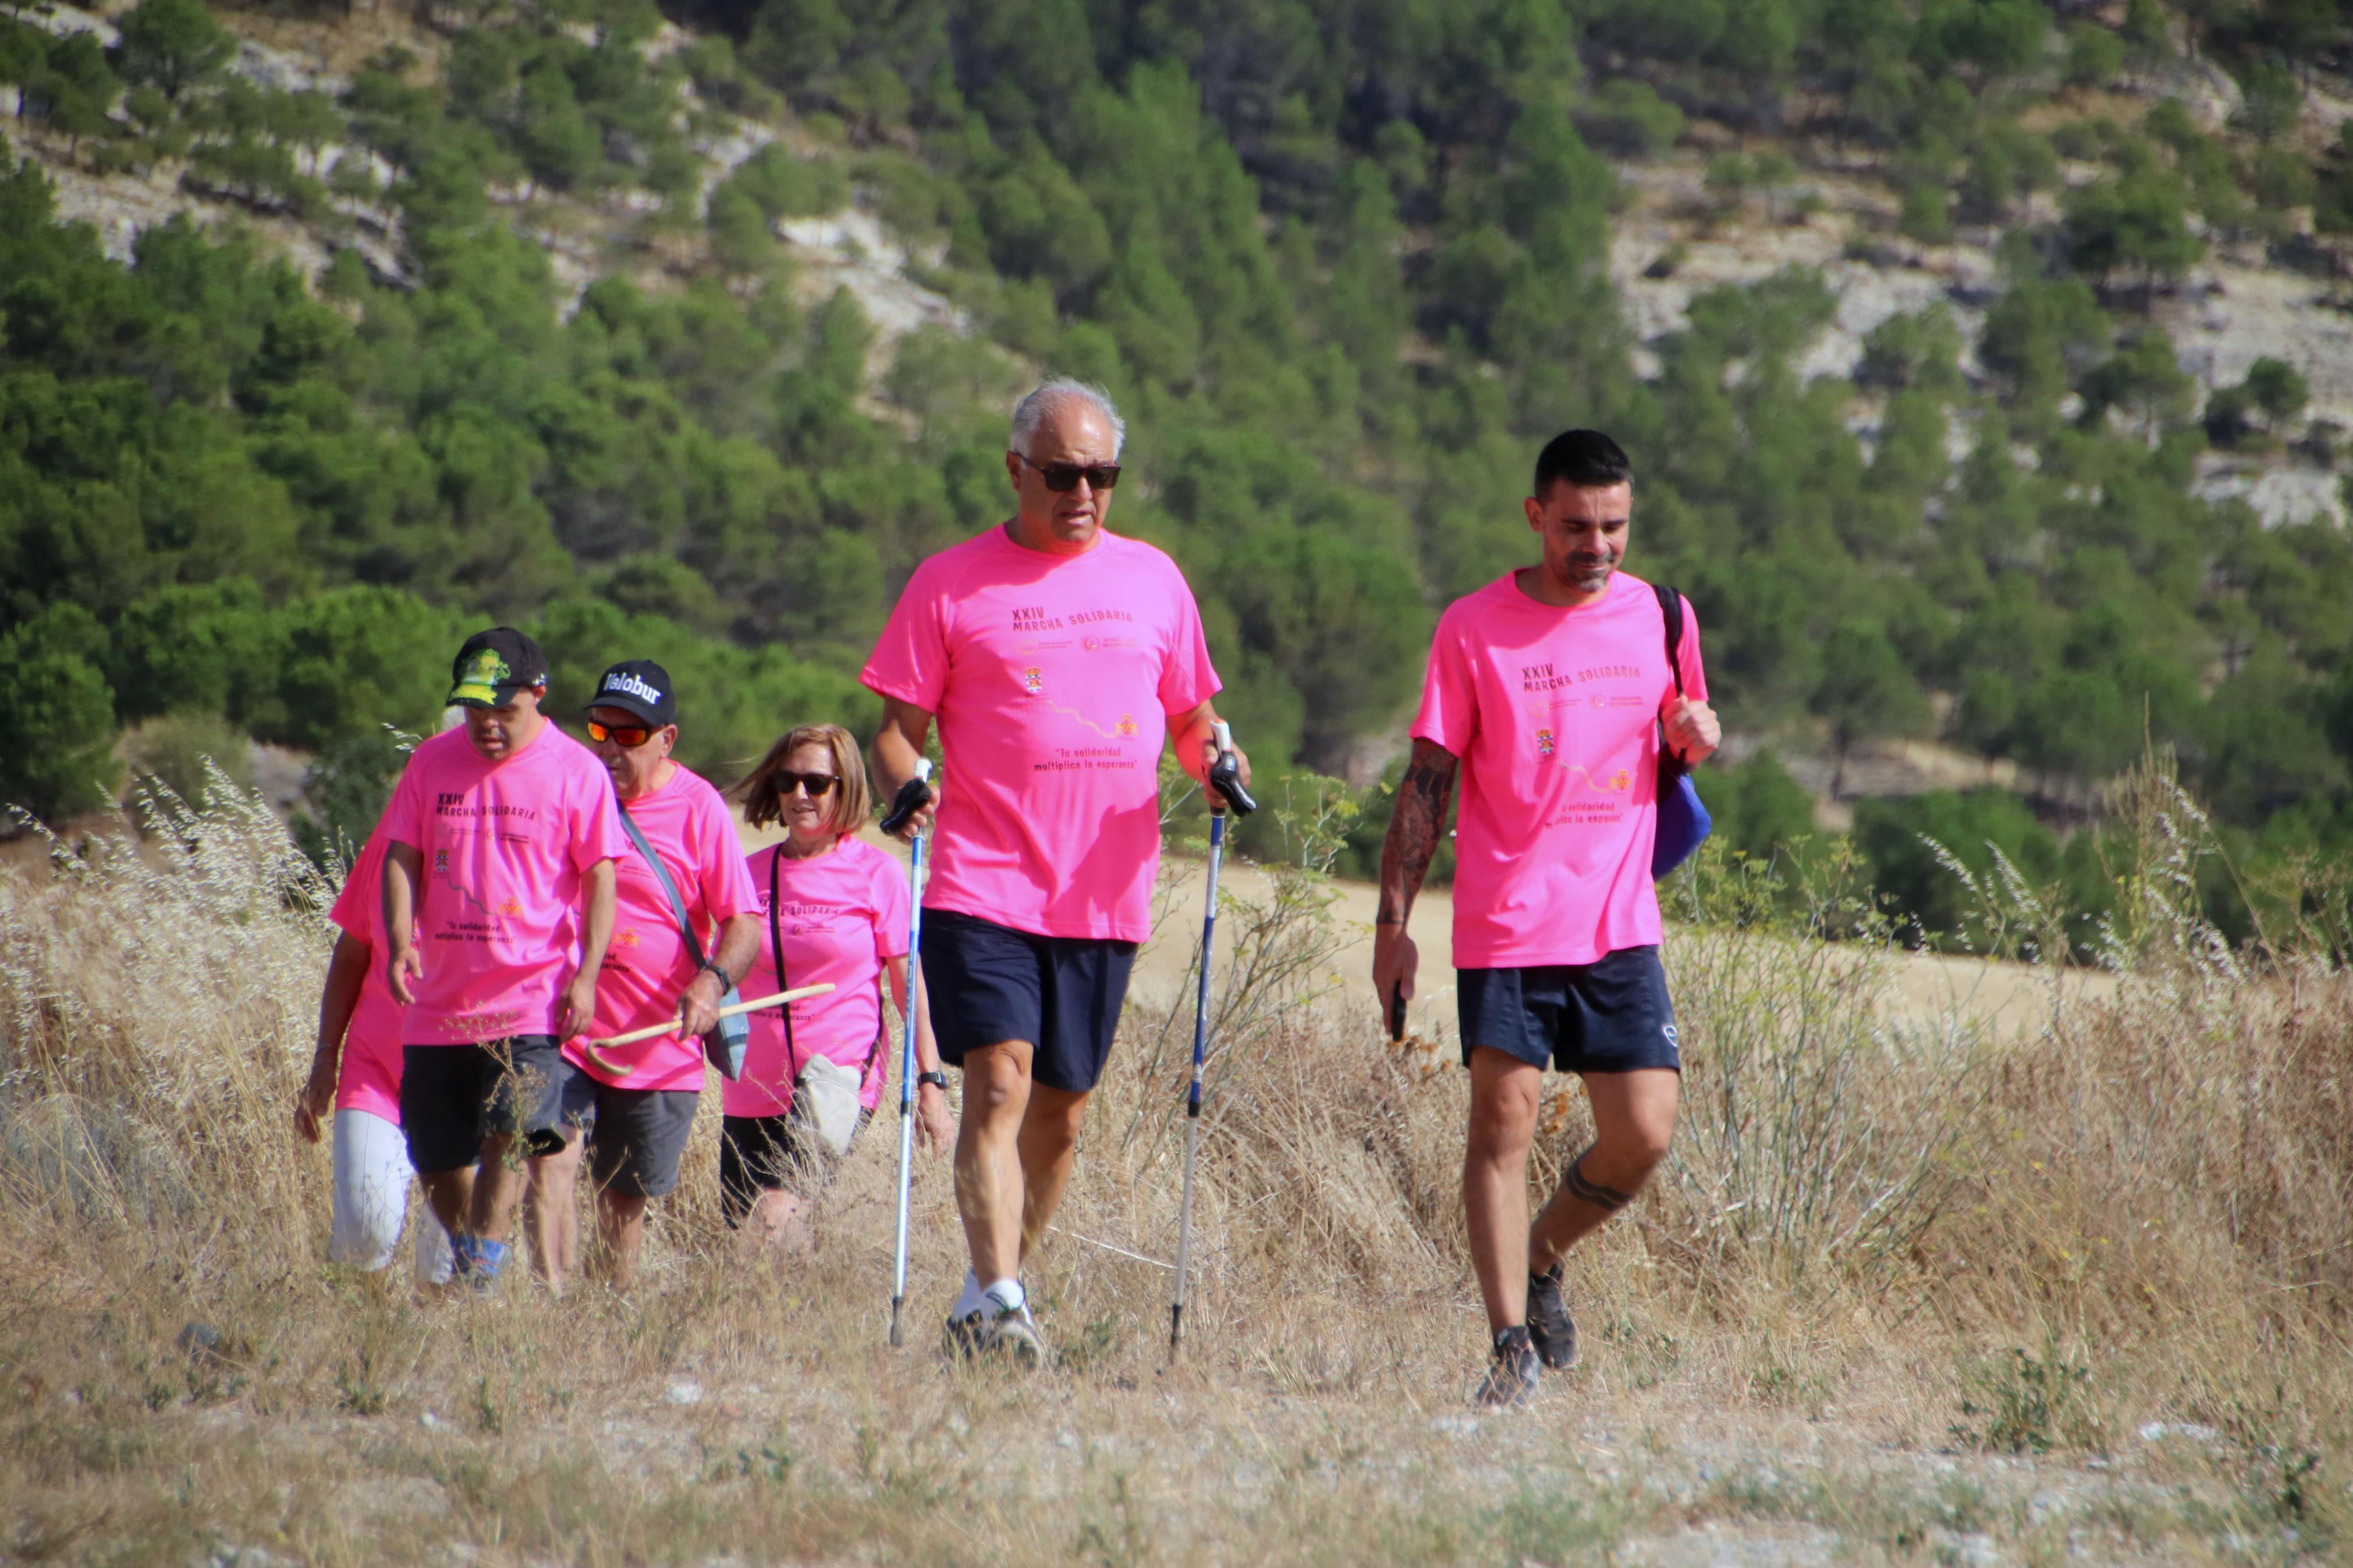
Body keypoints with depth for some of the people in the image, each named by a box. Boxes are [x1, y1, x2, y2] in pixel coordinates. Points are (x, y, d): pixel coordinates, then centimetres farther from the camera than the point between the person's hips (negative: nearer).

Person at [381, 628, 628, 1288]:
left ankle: (481, 1279, -18)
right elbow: (401, 858, 8)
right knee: (435, 1159, 8)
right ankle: (468, 1263, 26)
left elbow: (600, 879, -2)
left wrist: (586, 976, -11)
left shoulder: (576, 772, -2)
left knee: (509, 1136, -19)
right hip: (440, 1002, 4)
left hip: (532, 998, -4)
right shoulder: (433, 763, 8)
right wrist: (400, 940, -9)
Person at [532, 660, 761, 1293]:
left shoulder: (697, 808, 0)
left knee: (627, 1197, 9)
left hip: (660, 1045, -1)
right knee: (551, 1157, -20)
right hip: (567, 1027, 1)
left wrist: (712, 981, -22)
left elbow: (744, 922, -3)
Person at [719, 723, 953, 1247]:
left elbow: (910, 987, 0)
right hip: (755, 1088, 5)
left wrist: (931, 1082, -5)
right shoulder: (750, 873, 9)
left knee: (777, 1220, -23)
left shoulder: (877, 874, -1)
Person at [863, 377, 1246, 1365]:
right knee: (999, 1081, -17)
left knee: (1061, 1108, 7)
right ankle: (994, 1297, -21)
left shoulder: (1152, 580, 13)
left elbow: (1191, 720, 21)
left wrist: (1214, 759, -2)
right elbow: (895, 728, 4)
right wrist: (903, 781, -18)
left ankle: (1000, 1291, 20)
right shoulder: (952, 584, 3)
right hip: (984, 888, -3)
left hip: (1106, 900, 4)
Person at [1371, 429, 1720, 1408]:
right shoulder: (1475, 629, -1)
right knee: (1503, 1125, -6)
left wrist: (1699, 736, -4)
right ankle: (1512, 1345, -1)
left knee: (1643, 1136, -3)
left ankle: (1542, 1259, 24)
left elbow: (1680, 746, 22)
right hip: (1505, 925, -3)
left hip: (1619, 925, 3)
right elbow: (1429, 781, 1)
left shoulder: (1660, 620, 8)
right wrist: (1393, 922, -4)